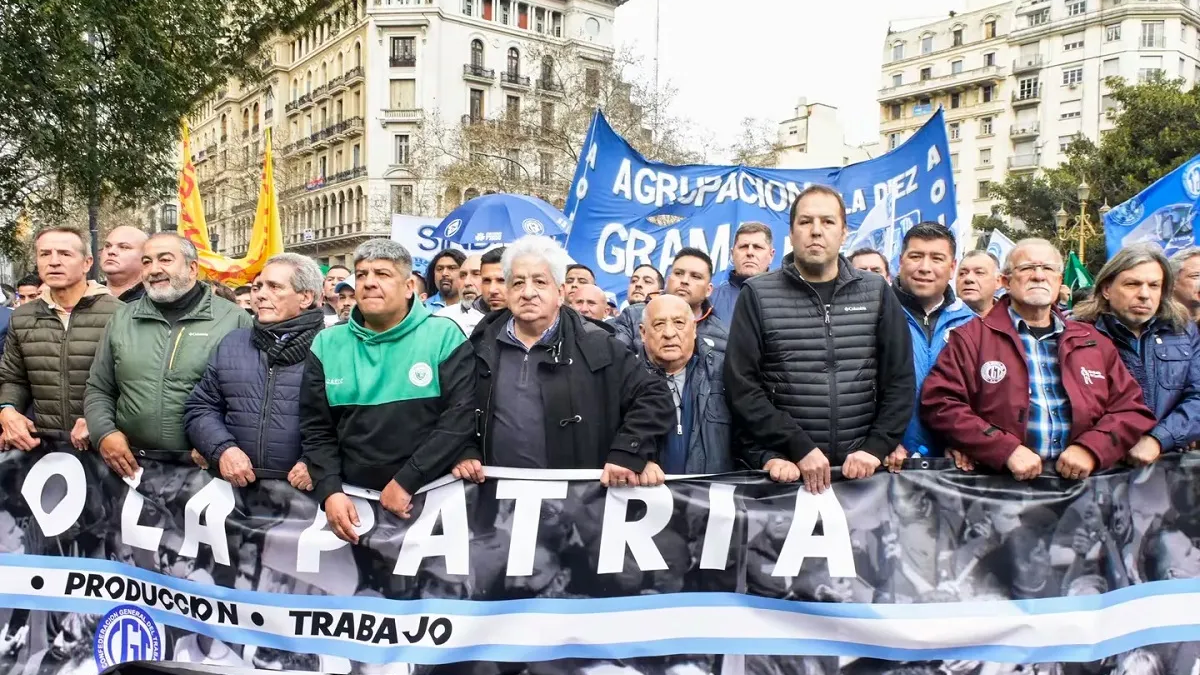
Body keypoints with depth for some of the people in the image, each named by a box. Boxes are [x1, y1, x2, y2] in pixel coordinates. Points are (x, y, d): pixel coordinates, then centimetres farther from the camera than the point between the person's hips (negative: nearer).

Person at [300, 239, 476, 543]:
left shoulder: (444, 336, -5)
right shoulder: (327, 344, 5)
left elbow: (461, 418, -12)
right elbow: (316, 430, 6)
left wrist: (406, 482, -16)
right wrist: (330, 491, -9)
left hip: (432, 496, -2)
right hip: (353, 498, 3)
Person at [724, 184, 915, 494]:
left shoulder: (876, 292, 5)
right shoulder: (758, 295, -2)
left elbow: (899, 381, 4)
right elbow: (741, 386, -8)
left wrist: (875, 448, -8)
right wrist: (799, 447, -15)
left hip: (859, 468, 2)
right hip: (785, 468, -2)